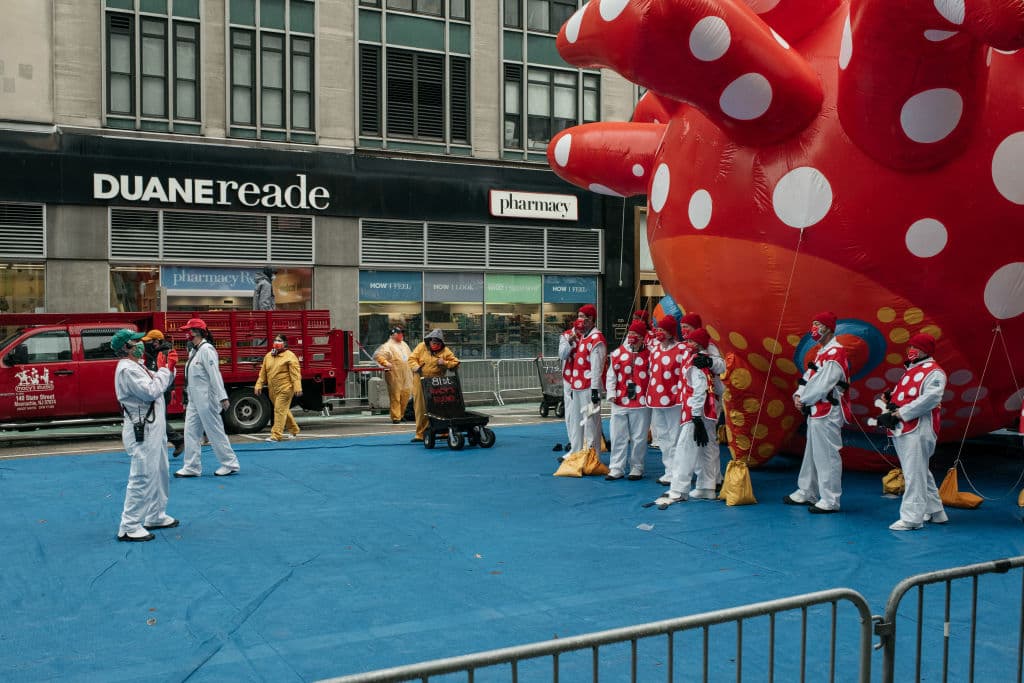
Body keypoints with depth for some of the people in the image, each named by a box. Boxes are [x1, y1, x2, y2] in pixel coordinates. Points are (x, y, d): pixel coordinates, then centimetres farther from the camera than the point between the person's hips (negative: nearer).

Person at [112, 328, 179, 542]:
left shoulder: (138, 366, 16)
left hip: (153, 428, 11)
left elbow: (161, 385, 18)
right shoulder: (127, 369, -16)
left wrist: (169, 367, 3)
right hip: (142, 431, -11)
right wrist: (164, 369, -14)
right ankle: (129, 527, -7)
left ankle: (155, 516, 32)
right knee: (142, 478, -11)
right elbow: (151, 392, -24)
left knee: (159, 473, 20)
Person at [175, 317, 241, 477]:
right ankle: (191, 467, 13)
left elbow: (215, 374, -21)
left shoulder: (207, 349, -15)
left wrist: (222, 397, -26)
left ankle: (230, 464, 8)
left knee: (215, 431, -2)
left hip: (206, 399, -9)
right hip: (194, 400, 10)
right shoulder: (194, 351, 13)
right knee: (190, 432, 8)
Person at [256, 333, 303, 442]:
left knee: (280, 410, -9)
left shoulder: (290, 356, -8)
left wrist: (297, 387, -22)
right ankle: (293, 430, 32)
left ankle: (276, 435, -7)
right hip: (273, 390, 8)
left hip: (285, 389, -7)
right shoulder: (268, 356, 12)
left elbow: (295, 374, -15)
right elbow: (263, 372, 14)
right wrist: (259, 385, 6)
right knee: (283, 410, 17)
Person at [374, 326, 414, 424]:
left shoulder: (404, 345, 19)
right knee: (395, 397, -4)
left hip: (406, 375, 7)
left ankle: (401, 414, 22)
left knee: (406, 394, 9)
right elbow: (377, 355, -16)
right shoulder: (388, 346, -7)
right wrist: (385, 363, -24)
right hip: (395, 375, -7)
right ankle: (396, 417, 1)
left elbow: (410, 356, 33)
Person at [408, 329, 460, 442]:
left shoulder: (445, 351, 3)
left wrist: (444, 363, -14)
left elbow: (455, 363, 2)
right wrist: (416, 367, -16)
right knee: (421, 408, 3)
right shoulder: (421, 347, 7)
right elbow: (412, 358, 4)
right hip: (420, 382, 1)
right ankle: (421, 433, 9)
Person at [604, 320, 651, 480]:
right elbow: (611, 375, 6)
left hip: (641, 403, -2)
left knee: (639, 437, 6)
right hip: (620, 402, 2)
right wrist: (611, 393, -2)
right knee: (618, 436, 6)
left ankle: (637, 468, 18)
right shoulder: (618, 353, 4)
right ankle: (616, 468, 14)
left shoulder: (648, 355, -1)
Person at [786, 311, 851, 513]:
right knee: (812, 453, 18)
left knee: (827, 455, -6)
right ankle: (807, 493, 30)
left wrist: (804, 399, -11)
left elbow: (823, 384, -21)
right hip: (815, 411, 11)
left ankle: (830, 501, -1)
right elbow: (809, 376, 15)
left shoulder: (835, 353, -16)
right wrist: (799, 395, -1)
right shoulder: (821, 351, 17)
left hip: (827, 412, -11)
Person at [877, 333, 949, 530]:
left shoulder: (934, 372, -9)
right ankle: (934, 511, 29)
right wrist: (890, 398, 3)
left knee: (914, 473, -9)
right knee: (921, 472, 17)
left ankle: (911, 517, -6)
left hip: (919, 430, -10)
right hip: (901, 430, 10)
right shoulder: (911, 370, 21)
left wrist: (899, 414, -21)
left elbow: (929, 400, -21)